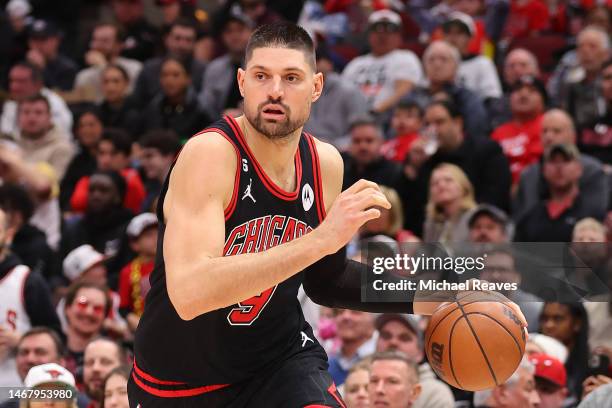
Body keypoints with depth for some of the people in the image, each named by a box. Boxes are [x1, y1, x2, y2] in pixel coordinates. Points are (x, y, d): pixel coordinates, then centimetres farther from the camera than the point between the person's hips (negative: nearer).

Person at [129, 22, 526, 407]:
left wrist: (421, 299, 2)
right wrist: (319, 239, -40)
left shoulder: (326, 164, -4)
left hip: (280, 358, 4)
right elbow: (187, 292, -37)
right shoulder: (208, 155, -23)